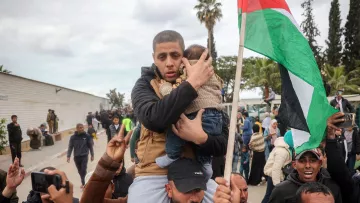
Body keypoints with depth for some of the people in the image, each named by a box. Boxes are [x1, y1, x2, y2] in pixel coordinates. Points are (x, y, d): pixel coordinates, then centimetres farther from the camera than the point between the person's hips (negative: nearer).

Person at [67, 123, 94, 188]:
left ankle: (83, 183, -1)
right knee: (80, 171, 12)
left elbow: (90, 146, 2)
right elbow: (70, 147, 0)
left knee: (83, 170, -11)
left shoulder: (87, 136, -5)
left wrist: (92, 155, 5)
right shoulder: (73, 137, -4)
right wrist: (68, 156, -6)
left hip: (84, 156, -2)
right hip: (76, 156, 2)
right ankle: (83, 183, 26)